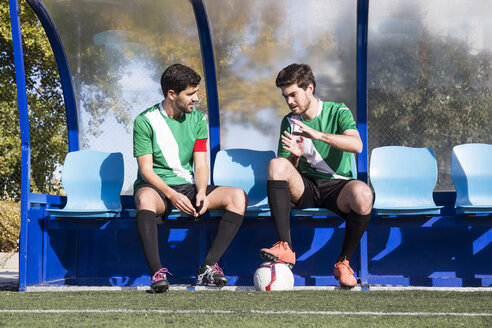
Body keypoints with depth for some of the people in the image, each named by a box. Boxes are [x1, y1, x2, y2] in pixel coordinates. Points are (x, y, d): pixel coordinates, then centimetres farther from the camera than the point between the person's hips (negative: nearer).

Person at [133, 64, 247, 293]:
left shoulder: (197, 120, 8)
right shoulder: (145, 121, -6)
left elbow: (201, 164, 5)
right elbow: (146, 169, -9)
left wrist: (201, 192, -16)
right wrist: (172, 195, -26)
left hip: (188, 186, 5)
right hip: (155, 186, -5)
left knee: (238, 197, -19)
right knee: (146, 199, -42)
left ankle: (208, 267, -24)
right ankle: (157, 273, -43)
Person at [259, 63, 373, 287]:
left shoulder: (338, 112, 3)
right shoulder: (289, 122, 13)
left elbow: (357, 145, -17)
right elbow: (284, 171, 9)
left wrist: (317, 135, -26)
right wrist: (294, 156, -15)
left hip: (337, 185, -2)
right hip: (304, 187, 3)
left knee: (363, 193, -37)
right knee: (276, 164, -28)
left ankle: (343, 262, -16)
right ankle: (285, 248, -34)